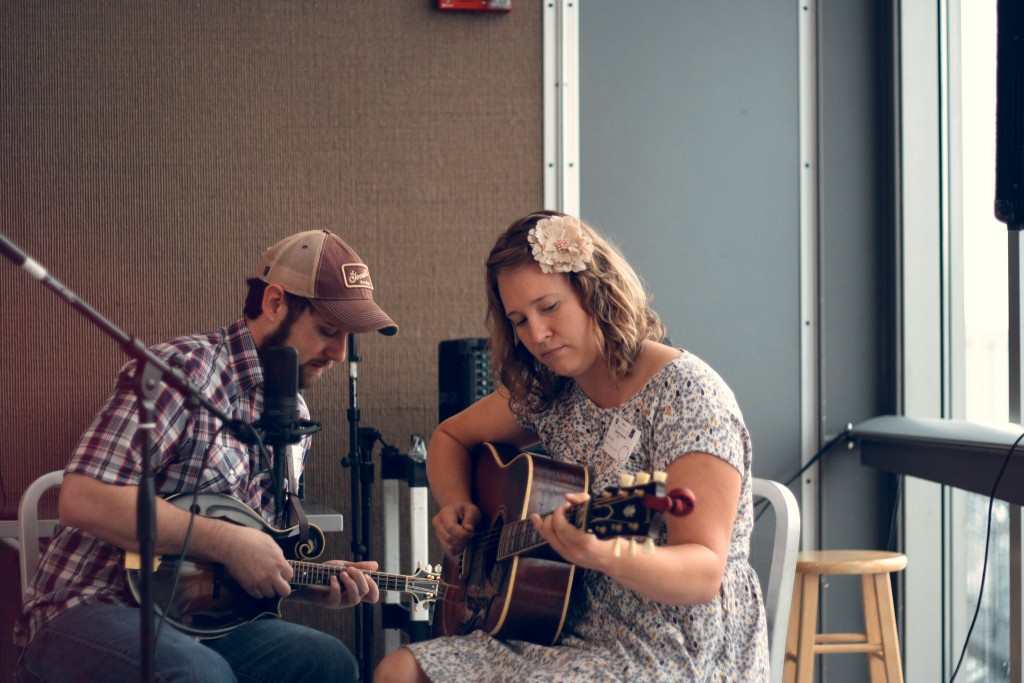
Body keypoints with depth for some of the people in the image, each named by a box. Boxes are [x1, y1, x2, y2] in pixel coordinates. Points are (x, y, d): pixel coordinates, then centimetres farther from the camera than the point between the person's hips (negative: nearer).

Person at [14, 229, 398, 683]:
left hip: (200, 618, 7)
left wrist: (319, 585, 3)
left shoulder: (294, 418, 15)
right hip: (93, 612, -7)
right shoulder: (183, 369, -13)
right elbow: (83, 499, -24)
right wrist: (227, 543, -20)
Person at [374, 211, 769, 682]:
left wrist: (605, 556, -42)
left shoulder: (685, 394, -15)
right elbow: (451, 438, 23)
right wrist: (456, 508, 2)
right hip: (582, 636, 7)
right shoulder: (549, 392, 6)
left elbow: (705, 572, -23)